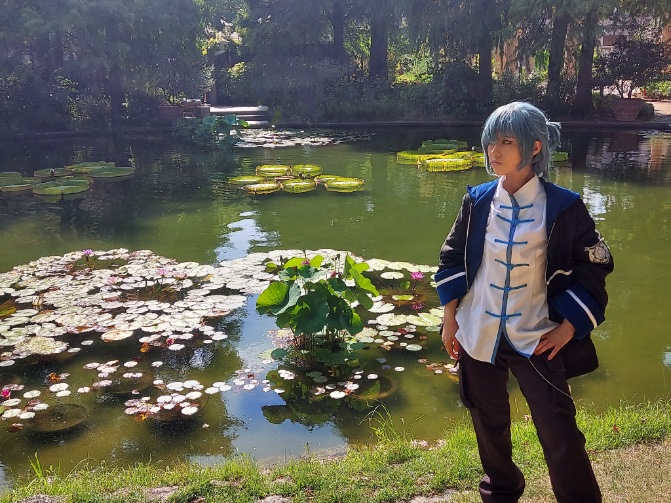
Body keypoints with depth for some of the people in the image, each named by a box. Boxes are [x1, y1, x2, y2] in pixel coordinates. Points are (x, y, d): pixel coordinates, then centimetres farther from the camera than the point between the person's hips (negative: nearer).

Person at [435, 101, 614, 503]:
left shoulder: (563, 207, -10)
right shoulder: (478, 201, -2)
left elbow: (594, 267, -3)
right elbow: (453, 259, 6)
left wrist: (568, 329, -7)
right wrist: (450, 318, 4)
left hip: (537, 339, -3)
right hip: (479, 334, 3)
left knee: (559, 433, -2)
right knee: (489, 422, 18)